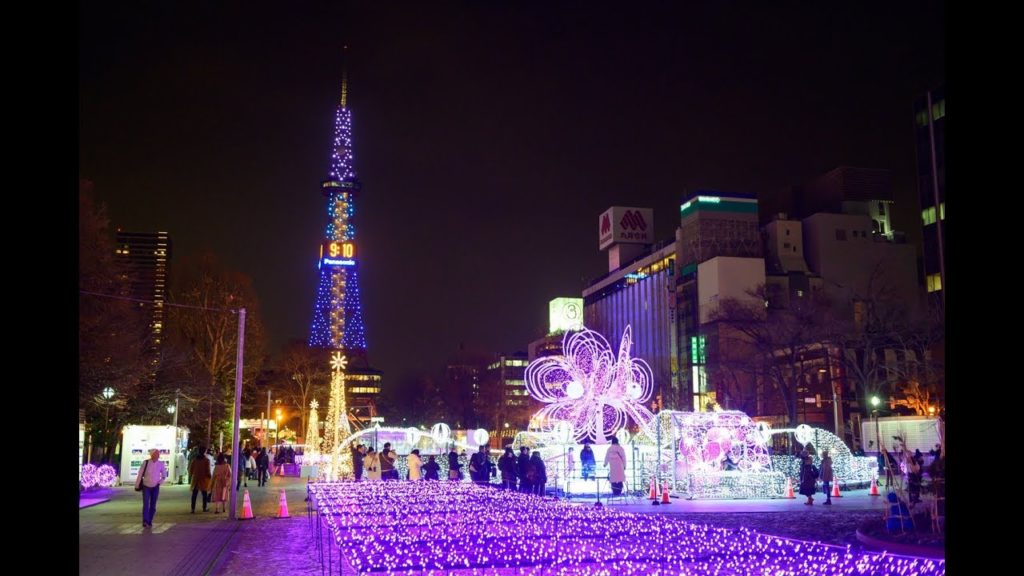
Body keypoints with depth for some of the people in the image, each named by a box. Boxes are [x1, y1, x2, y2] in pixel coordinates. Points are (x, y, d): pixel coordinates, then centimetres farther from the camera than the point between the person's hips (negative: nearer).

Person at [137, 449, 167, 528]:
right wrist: (137, 485, -1)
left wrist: (160, 482, -2)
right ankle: (145, 522, -15)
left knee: (153, 505, 5)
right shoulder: (146, 463, -12)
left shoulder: (161, 464, -5)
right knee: (146, 504, -13)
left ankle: (149, 522, 15)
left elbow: (164, 475, 11)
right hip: (146, 486, -2)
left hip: (155, 487, 2)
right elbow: (140, 474, -5)